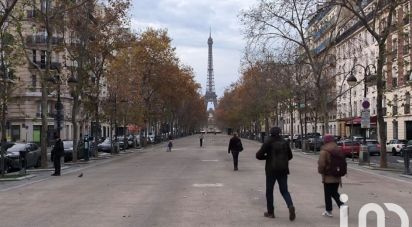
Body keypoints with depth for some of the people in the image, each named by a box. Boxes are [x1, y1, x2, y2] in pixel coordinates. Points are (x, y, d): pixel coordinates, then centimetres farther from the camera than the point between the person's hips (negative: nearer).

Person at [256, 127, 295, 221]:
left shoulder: (268, 142, -8)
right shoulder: (284, 142, 7)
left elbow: (258, 155, -11)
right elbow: (290, 156, 15)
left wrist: (267, 156, 7)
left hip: (271, 170, -4)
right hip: (283, 170, 4)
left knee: (269, 190, 10)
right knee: (284, 190, 10)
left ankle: (270, 212, 14)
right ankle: (290, 206, -15)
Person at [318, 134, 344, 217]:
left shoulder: (324, 151, -15)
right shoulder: (338, 151, 6)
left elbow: (321, 164, -19)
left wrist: (321, 171, -1)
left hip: (328, 177, -6)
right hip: (337, 177, 6)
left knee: (328, 194, 5)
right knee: (335, 193, 19)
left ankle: (328, 211, 12)